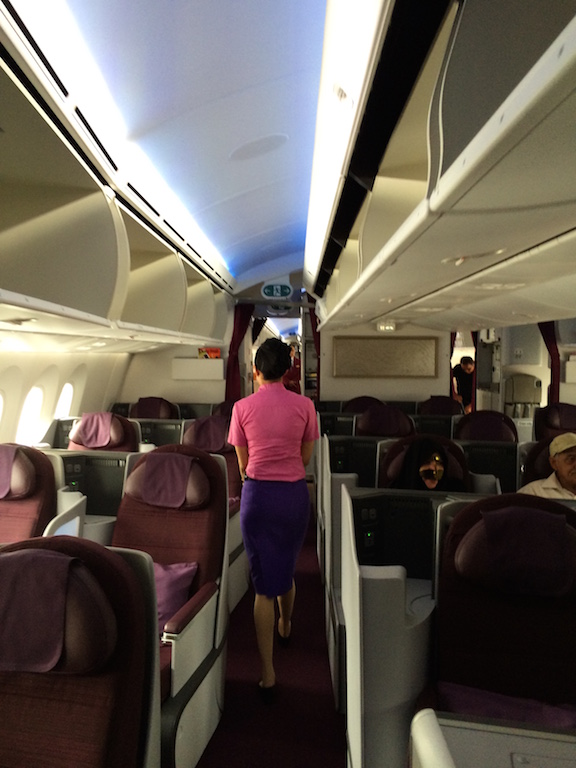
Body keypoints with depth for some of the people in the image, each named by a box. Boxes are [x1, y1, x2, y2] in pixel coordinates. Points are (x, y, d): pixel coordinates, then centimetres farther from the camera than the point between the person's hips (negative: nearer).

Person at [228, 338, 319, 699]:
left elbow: (243, 464, 3)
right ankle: (285, 627, 51)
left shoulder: (242, 407, -4)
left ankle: (268, 673, 13)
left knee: (263, 583, 8)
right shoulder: (304, 405, -4)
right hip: (294, 494, 2)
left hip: (258, 494, -1)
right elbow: (306, 457, 3)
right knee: (287, 569, 25)